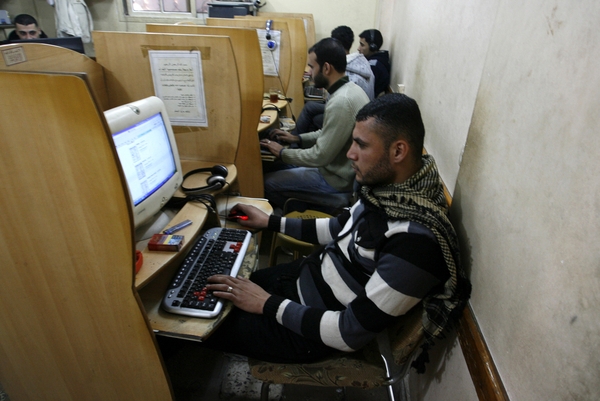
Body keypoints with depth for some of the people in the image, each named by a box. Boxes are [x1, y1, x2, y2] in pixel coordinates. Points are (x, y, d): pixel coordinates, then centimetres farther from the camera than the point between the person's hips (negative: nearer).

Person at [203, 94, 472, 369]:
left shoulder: (415, 240, -35)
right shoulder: (386, 185, -7)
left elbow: (350, 334, -28)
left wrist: (268, 304, -21)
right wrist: (271, 222, 10)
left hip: (316, 331, -7)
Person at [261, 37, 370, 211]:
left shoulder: (341, 102, -28)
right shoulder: (350, 89, 4)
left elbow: (320, 157, -25)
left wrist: (282, 152, -10)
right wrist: (298, 138, 9)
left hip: (338, 180, -9)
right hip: (342, 169, 10)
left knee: (267, 182, -5)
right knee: (274, 167, 15)